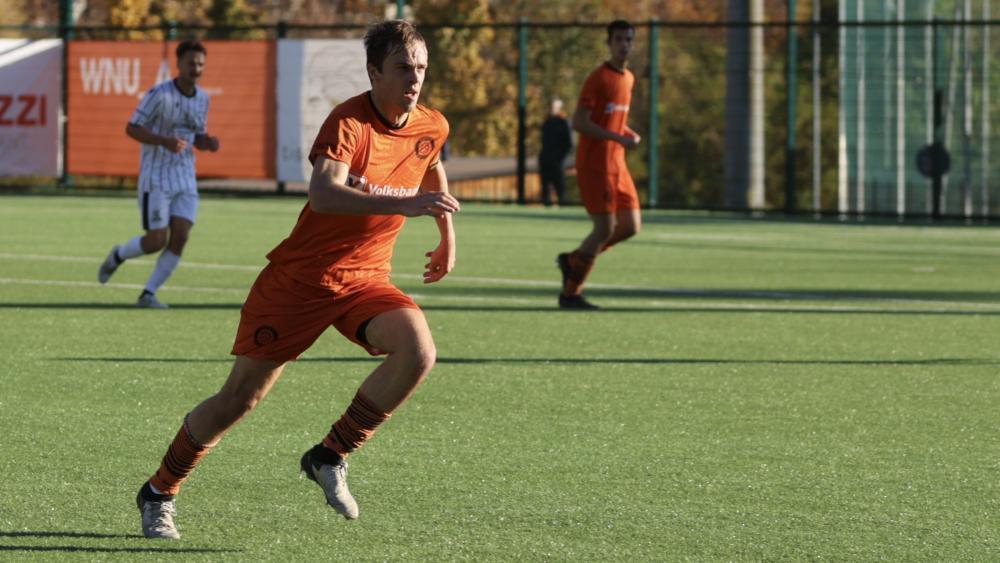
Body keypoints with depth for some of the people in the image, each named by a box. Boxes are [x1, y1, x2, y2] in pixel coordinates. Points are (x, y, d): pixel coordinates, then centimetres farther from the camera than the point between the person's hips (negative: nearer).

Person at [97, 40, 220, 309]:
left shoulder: (202, 98, 7)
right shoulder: (159, 94, -13)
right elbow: (131, 128, -12)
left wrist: (209, 143, -6)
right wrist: (164, 141, -27)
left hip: (185, 179, 6)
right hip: (156, 179, -5)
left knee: (180, 238, -9)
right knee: (157, 241, -9)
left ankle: (148, 294, 1)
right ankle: (118, 255, 23)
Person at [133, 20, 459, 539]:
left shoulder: (431, 127, 0)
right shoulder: (349, 122, -21)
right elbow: (323, 194, -40)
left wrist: (447, 236, 30)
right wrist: (402, 204, -49)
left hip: (366, 279, 5)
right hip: (300, 276, -5)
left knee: (418, 350, -25)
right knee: (239, 399, 0)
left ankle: (330, 457, -8)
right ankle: (158, 494, 22)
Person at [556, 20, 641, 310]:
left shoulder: (628, 79, 13)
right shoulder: (598, 79, -13)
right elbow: (579, 122, -19)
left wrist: (630, 133, 4)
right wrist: (618, 137, -24)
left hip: (617, 165, 8)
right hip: (595, 164, -8)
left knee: (631, 226, 4)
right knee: (605, 228, -10)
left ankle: (572, 260, 20)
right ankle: (570, 294, 2)